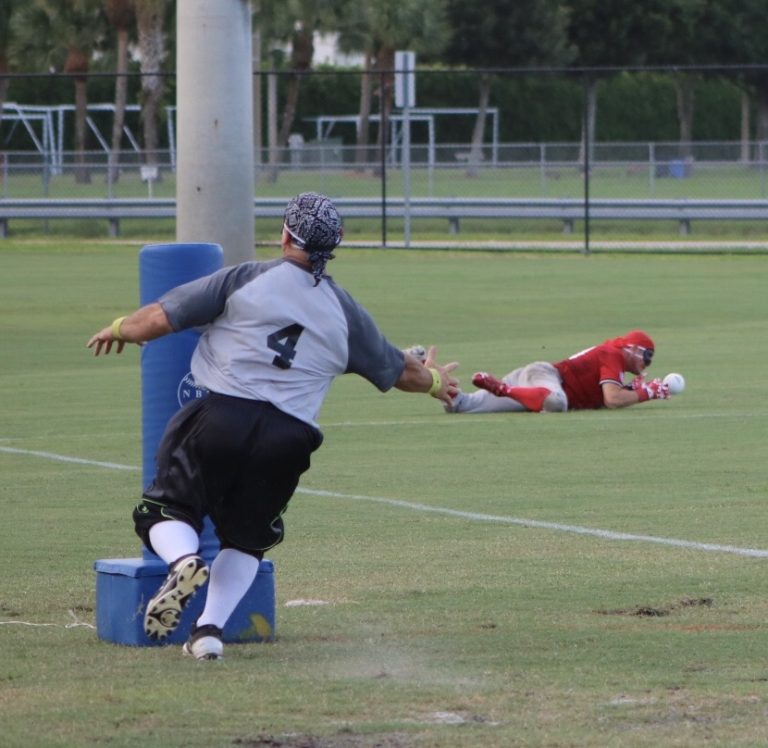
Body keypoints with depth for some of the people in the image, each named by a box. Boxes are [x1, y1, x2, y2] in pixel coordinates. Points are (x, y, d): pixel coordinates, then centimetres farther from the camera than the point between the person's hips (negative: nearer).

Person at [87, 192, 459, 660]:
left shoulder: (244, 280, 3)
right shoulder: (344, 312, 13)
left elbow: (160, 319, 1)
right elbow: (399, 370, 26)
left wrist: (119, 330, 22)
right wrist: (434, 380, 48)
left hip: (223, 418, -3)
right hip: (288, 439, 3)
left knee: (165, 512, 11)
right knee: (246, 537, 21)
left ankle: (184, 560, -22)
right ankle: (211, 629, 1)